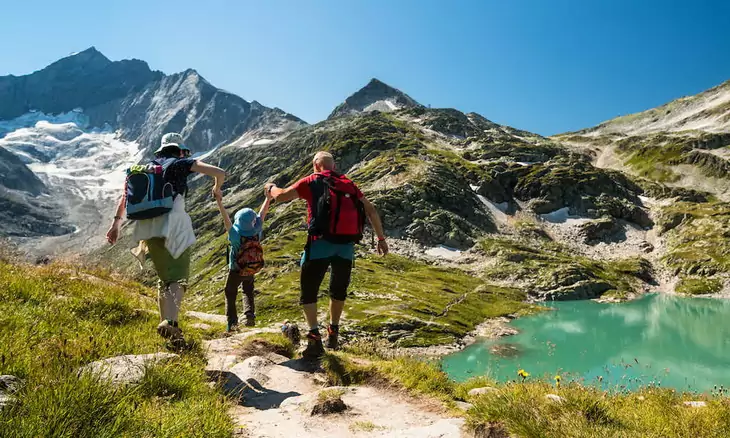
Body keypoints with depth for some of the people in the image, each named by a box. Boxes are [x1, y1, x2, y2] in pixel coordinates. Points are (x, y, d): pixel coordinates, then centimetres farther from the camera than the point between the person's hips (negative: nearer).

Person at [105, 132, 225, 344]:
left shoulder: (145, 168, 24)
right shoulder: (182, 163, 10)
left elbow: (126, 195, 17)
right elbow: (219, 173, 2)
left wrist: (116, 222, 17)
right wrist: (216, 190, 22)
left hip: (148, 227, 5)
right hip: (173, 225, -5)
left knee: (164, 278, 16)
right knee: (178, 277, -7)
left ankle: (165, 323, 14)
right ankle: (171, 321, -28)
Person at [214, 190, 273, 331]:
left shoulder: (235, 234, -28)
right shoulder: (256, 231, -21)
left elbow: (226, 219, -30)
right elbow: (262, 213, -14)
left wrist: (219, 203, -27)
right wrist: (268, 197, -7)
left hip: (235, 271, -3)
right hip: (251, 270, 3)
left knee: (230, 294, 15)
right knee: (248, 292, 23)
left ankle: (232, 322, 9)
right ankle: (250, 314, 1)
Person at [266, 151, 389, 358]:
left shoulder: (311, 181, 6)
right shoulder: (348, 184, 17)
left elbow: (281, 196, 6)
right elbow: (371, 210, 14)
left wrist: (271, 187, 28)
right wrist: (381, 238, 19)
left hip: (322, 242, -4)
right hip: (347, 245, 4)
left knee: (308, 290, 5)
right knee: (339, 290, 21)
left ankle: (315, 337, -7)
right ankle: (333, 333, 31)